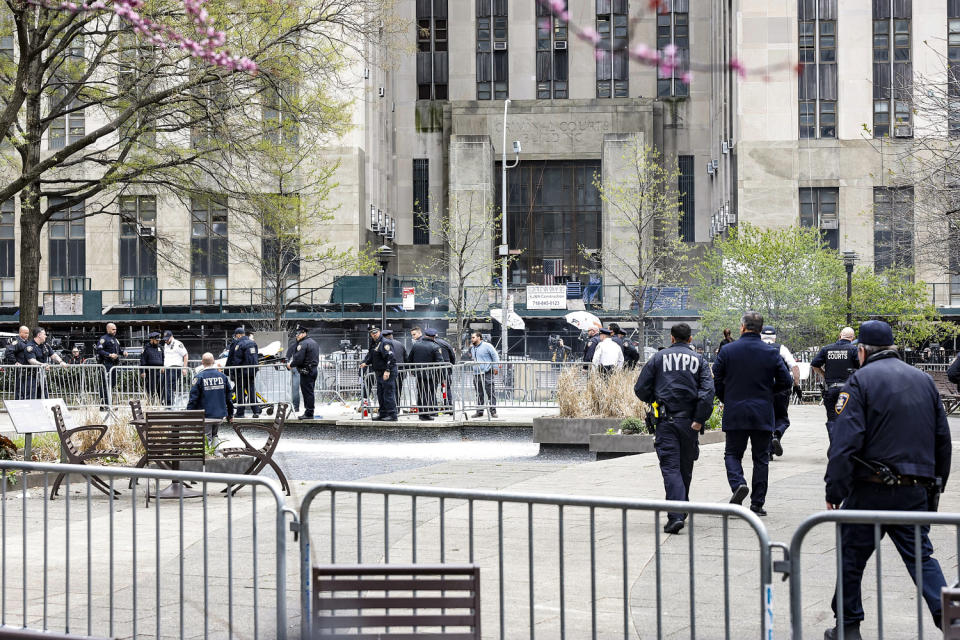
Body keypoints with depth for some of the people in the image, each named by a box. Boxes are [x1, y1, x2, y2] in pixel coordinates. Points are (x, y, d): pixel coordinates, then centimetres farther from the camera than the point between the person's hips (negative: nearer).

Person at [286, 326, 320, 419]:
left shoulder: (303, 344, -14)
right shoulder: (313, 342, 18)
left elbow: (298, 359, -20)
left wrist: (291, 365, -2)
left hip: (306, 372, -10)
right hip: (314, 369, 10)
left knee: (307, 392, -7)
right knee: (309, 392, 13)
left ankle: (309, 414, -7)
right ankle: (309, 412, 17)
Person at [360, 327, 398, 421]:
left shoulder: (384, 343, -14)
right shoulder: (373, 344, 16)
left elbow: (391, 358, -21)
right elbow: (370, 356, 26)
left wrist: (387, 371, -26)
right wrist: (364, 363, 6)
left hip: (388, 373, -10)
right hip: (379, 373, 10)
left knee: (388, 394, -11)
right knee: (380, 395, 14)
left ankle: (392, 414, -10)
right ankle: (383, 414, 22)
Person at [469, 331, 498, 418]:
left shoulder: (487, 346, -2)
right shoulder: (472, 348, 19)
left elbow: (495, 356, -4)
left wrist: (496, 367, -10)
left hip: (487, 373, -7)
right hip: (476, 374, 7)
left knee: (491, 393, -7)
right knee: (479, 394, 8)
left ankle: (493, 411, -6)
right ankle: (479, 411, 13)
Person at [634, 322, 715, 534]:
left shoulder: (659, 358, 5)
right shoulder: (698, 360, 6)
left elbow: (641, 389, 3)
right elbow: (708, 390, -8)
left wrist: (655, 402, 22)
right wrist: (699, 419, -8)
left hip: (666, 421, -2)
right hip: (689, 421, 2)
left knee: (670, 467, -6)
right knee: (686, 468, 16)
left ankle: (675, 516, -20)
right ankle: (681, 510, 28)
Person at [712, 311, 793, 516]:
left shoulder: (727, 350, -4)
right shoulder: (771, 353, -2)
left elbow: (717, 380, -2)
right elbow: (786, 381, 0)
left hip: (734, 413, -1)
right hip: (762, 414, 1)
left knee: (732, 453, 11)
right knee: (761, 458, 8)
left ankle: (738, 483, -17)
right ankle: (757, 504, 8)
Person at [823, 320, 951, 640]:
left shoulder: (861, 380, -6)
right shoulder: (924, 380, 12)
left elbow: (845, 442, -15)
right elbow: (943, 440, 16)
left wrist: (834, 491, -11)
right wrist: (935, 487, 23)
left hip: (871, 491, -5)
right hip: (916, 492, 5)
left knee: (851, 557, 9)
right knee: (921, 556, 10)